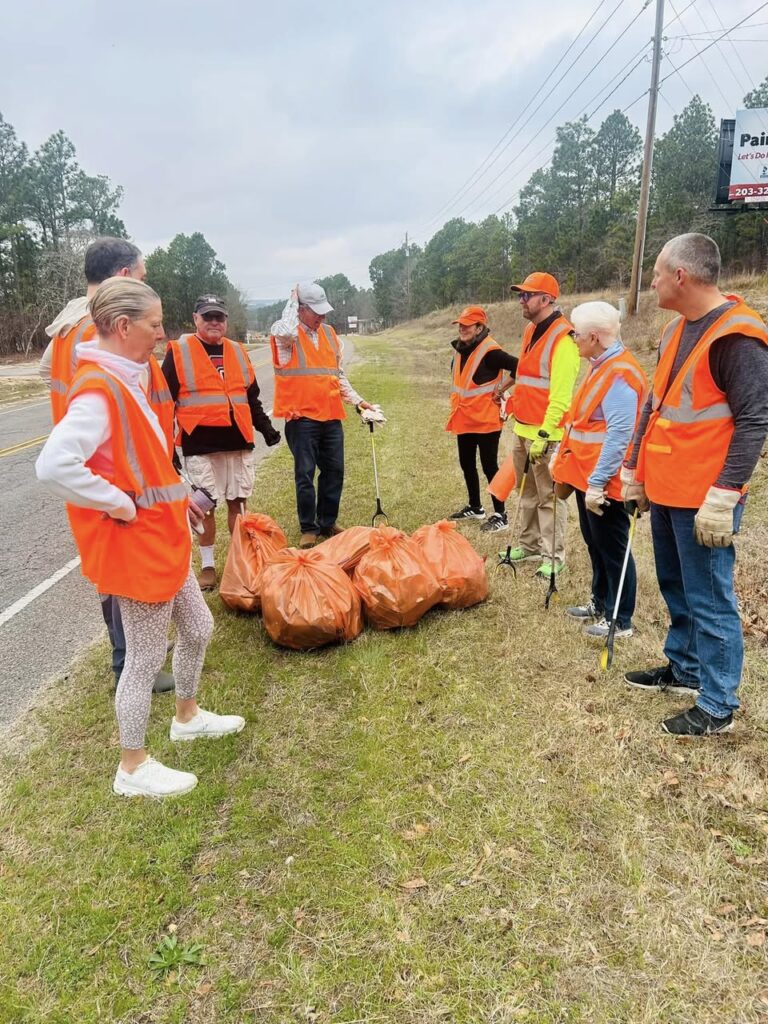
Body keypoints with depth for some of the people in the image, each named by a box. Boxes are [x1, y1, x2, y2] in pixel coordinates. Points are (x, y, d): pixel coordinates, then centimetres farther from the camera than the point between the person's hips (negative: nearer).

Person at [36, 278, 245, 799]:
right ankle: (133, 768, 25)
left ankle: (187, 716, 45)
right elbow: (54, 466, -34)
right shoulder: (99, 390, -23)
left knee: (198, 627, 22)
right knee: (146, 657, 5)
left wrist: (174, 493, 14)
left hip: (162, 538, 10)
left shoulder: (123, 379, 9)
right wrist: (120, 505, -24)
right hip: (135, 545, -10)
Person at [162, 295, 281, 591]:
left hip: (239, 443, 4)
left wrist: (265, 427, 13)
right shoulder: (179, 353, -1)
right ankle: (207, 565, 17)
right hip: (200, 446, -4)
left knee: (237, 503, 9)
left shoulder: (237, 352, 14)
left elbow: (251, 397, 21)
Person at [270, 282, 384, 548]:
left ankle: (328, 523, 22)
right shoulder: (285, 335, -4)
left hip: (331, 416, 6)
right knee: (305, 474, -1)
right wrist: (293, 300, -15)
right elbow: (286, 331, -32)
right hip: (301, 416, -5)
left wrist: (358, 401, 16)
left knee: (334, 471, 9)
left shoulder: (330, 334, 13)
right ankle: (309, 529, 10)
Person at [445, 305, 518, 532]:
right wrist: (457, 407, 15)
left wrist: (500, 390, -15)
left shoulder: (490, 351, -18)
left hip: (485, 419, -9)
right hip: (464, 419, 9)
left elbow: (518, 366, -23)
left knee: (489, 466, -4)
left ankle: (500, 515, 4)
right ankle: (475, 507, 33)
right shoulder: (461, 349, 9)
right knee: (466, 464, 17)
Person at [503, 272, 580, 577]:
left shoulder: (562, 338, -15)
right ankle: (529, 545, 30)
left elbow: (560, 394, -21)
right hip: (522, 429, 9)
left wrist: (544, 434, -23)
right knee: (527, 493, 18)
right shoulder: (530, 331, 14)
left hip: (545, 434, -9)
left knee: (549, 496, -2)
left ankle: (553, 557, 7)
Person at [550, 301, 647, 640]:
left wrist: (597, 482, -25)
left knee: (612, 550, 2)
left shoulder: (619, 374, -21)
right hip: (588, 476, 10)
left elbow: (618, 436, -25)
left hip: (603, 483, -10)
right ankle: (600, 603, 36)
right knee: (595, 544, 20)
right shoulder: (601, 366, 11)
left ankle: (620, 620, 15)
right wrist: (564, 461, 19)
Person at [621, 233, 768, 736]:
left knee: (708, 601, 1)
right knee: (676, 587, 20)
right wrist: (634, 470, 18)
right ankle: (684, 669, 37)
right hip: (664, 490, 9)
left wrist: (723, 497, -24)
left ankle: (718, 706, 15)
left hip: (703, 499, -9)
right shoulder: (676, 330, 12)